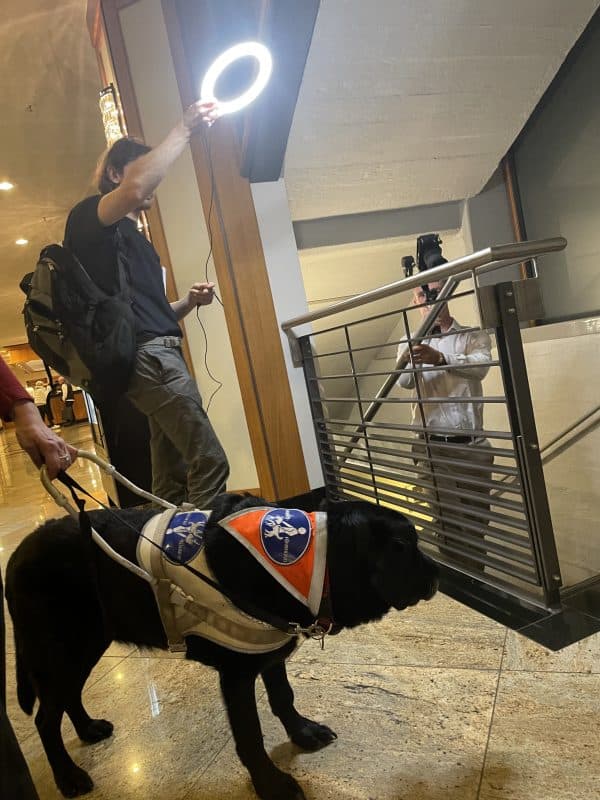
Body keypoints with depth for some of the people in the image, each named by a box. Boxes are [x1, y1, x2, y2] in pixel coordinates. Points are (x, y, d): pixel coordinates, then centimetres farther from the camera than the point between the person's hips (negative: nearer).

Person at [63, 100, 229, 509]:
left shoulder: (138, 241, 29)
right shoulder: (90, 216, 3)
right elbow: (135, 189, -21)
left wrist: (188, 301, 10)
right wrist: (184, 129, -12)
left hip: (162, 356, 9)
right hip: (146, 357, -9)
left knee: (174, 480, 7)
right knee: (210, 464, -16)